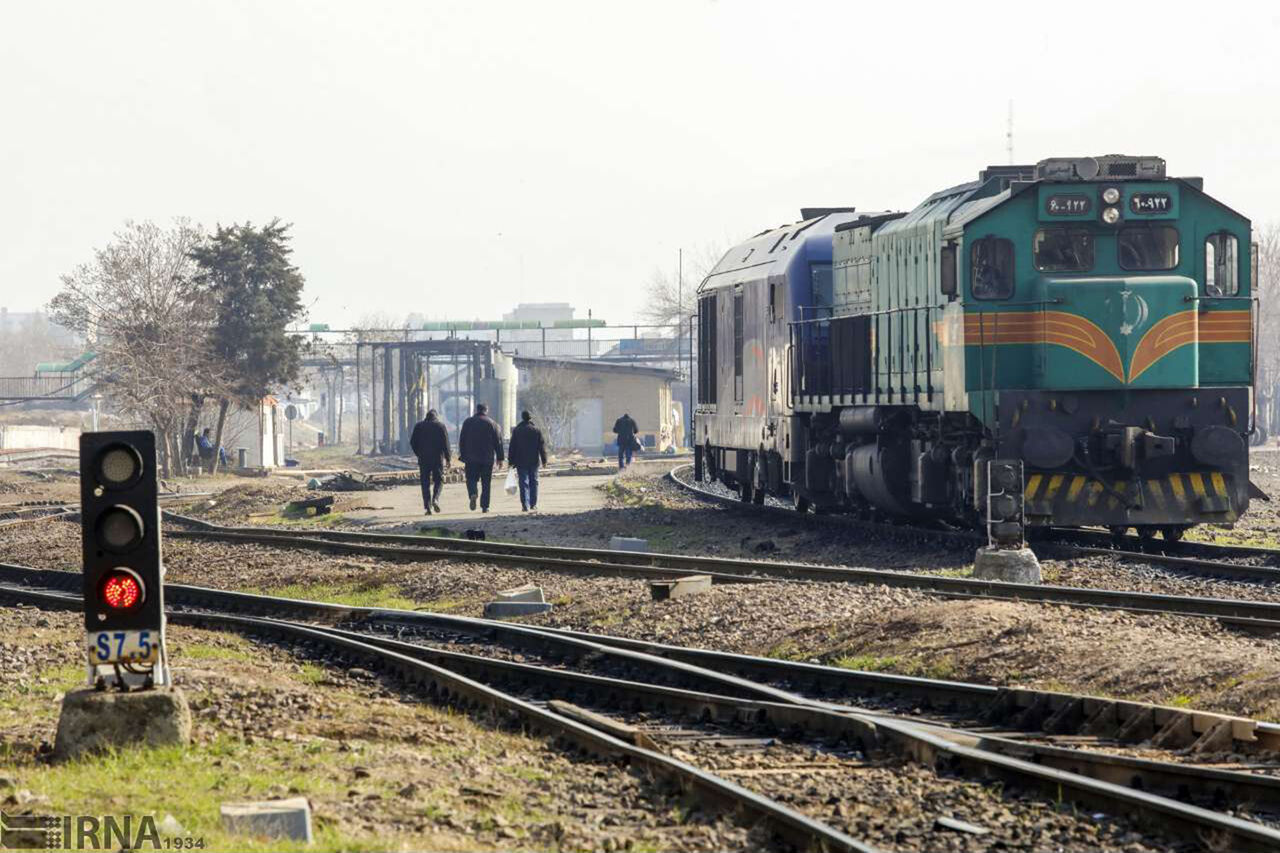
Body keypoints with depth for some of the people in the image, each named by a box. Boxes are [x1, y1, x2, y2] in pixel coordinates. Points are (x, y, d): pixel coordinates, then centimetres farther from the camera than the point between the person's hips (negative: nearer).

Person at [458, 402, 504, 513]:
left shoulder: (468, 422, 6)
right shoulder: (492, 423, 2)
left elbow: (462, 440, 7)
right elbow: (498, 441, 1)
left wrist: (463, 456, 11)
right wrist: (500, 458, 5)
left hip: (471, 458, 0)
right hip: (487, 458, 0)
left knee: (471, 479, 6)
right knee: (486, 483, 6)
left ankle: (472, 494, -24)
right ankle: (485, 506, 3)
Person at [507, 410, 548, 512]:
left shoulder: (516, 431, 0)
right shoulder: (537, 431, 0)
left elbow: (512, 447, 1)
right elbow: (542, 446, 1)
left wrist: (510, 461, 5)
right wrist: (544, 460, 7)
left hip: (521, 461, -1)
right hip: (533, 461, 1)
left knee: (524, 483, -2)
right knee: (533, 481, 12)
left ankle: (525, 505, -10)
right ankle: (533, 504, 15)